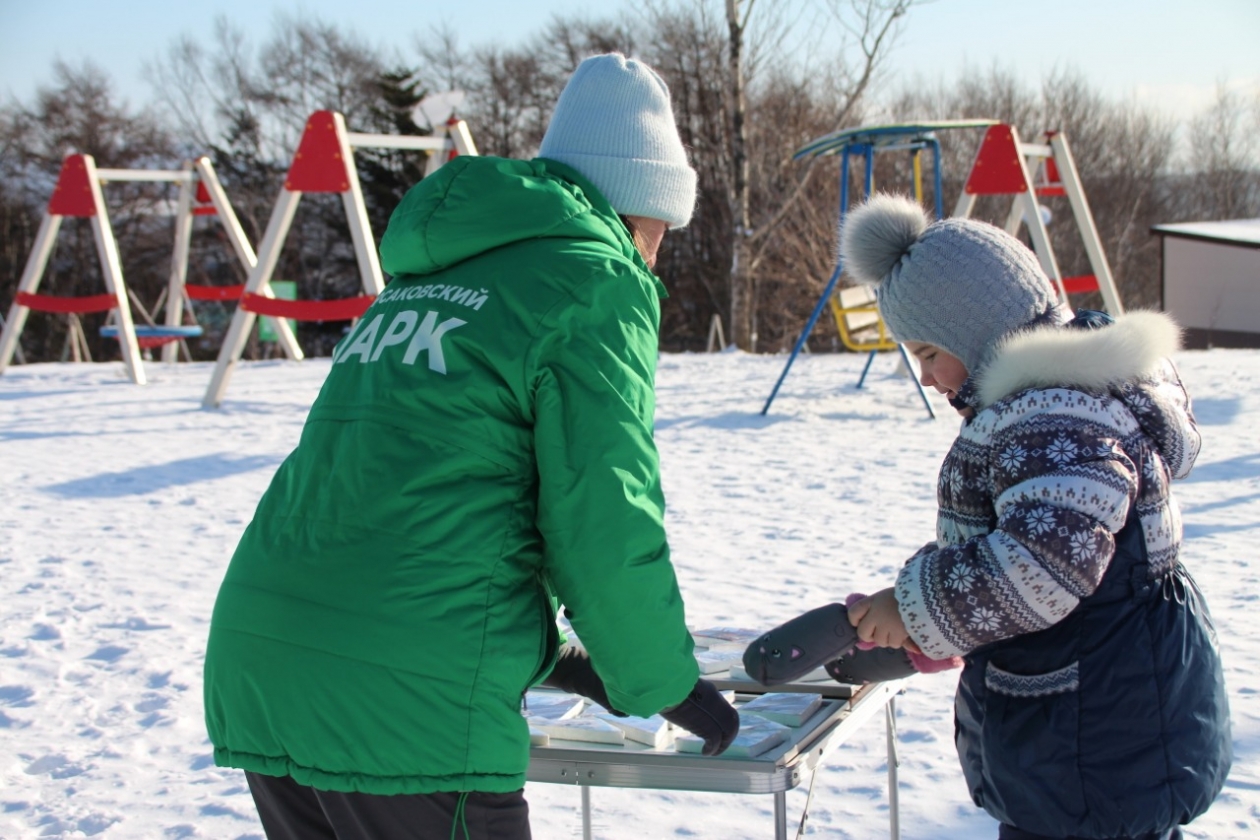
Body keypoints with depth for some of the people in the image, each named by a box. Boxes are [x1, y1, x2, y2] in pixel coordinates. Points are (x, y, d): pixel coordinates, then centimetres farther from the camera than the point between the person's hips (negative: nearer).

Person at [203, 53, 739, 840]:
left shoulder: (428, 278, 23)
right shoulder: (597, 284, -2)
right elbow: (604, 527, -8)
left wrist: (547, 656, 34)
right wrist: (667, 685, 9)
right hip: (409, 695, -8)